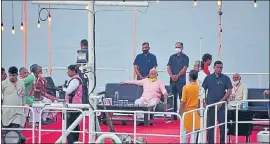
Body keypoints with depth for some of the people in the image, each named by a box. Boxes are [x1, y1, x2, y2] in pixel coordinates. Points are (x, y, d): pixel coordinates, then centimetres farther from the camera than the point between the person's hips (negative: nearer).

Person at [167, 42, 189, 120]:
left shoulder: (185, 57, 2)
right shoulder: (172, 57, 15)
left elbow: (184, 68, -8)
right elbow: (168, 67, 8)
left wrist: (177, 76, -14)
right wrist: (172, 75, -9)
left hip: (181, 80, -4)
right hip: (172, 80, 4)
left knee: (182, 98, -6)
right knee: (173, 98, 7)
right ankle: (174, 114, 11)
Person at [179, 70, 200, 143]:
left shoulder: (186, 87, -11)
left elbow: (183, 102, -10)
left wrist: (180, 112, -1)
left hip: (187, 112, -2)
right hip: (196, 112, 2)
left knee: (185, 131, 12)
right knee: (194, 132, 6)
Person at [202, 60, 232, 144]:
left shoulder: (225, 78, 1)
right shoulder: (208, 78, 5)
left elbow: (229, 91, -3)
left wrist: (221, 101, -11)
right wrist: (204, 103, -1)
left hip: (221, 105, -1)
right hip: (210, 105, 1)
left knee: (223, 126, -2)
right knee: (210, 125, 6)